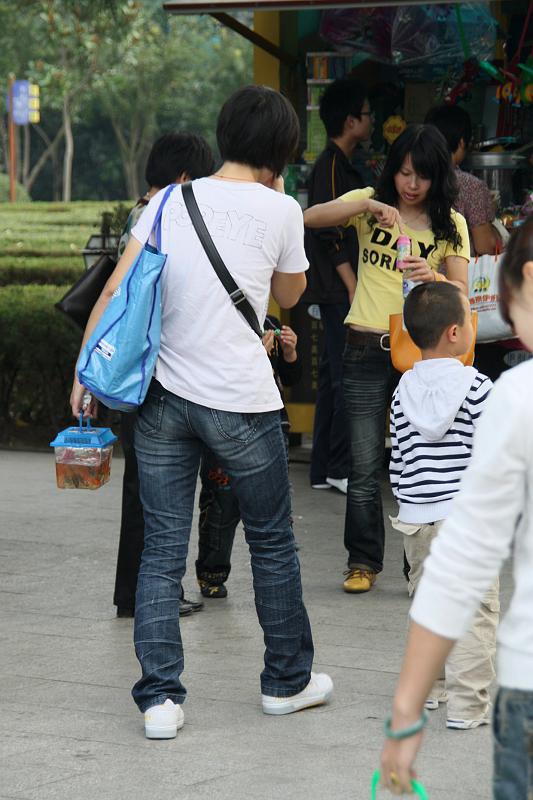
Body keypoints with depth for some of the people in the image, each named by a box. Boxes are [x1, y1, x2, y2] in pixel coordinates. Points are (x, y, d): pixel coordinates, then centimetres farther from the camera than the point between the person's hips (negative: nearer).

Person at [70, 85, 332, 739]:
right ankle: (288, 680, 27)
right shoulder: (280, 211, -3)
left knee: (162, 550, 6)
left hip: (162, 398, 3)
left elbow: (114, 292, -1)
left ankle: (158, 697, 1)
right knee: (272, 543, 15)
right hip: (241, 404, -3)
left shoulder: (170, 202, 4)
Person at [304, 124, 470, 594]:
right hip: (367, 348, 0)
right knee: (365, 466, 3)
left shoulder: (450, 223, 4)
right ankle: (363, 562, 14)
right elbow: (310, 218, -12)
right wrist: (369, 205, -23)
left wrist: (434, 277, -25)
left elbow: (461, 294, -4)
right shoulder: (370, 205, 3)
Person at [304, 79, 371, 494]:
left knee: (334, 377, 11)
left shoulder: (343, 165, 18)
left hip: (340, 292, 10)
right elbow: (331, 234, -18)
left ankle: (324, 469, 14)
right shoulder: (331, 166, -13)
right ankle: (341, 469, -7)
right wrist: (353, 288, -20)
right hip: (339, 290, -10)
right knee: (347, 379, -9)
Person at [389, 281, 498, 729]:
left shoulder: (404, 390, 6)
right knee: (475, 609, -2)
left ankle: (428, 689, 29)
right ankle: (468, 704, -5)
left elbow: (399, 460, 12)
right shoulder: (477, 388, -11)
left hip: (416, 519, 6)